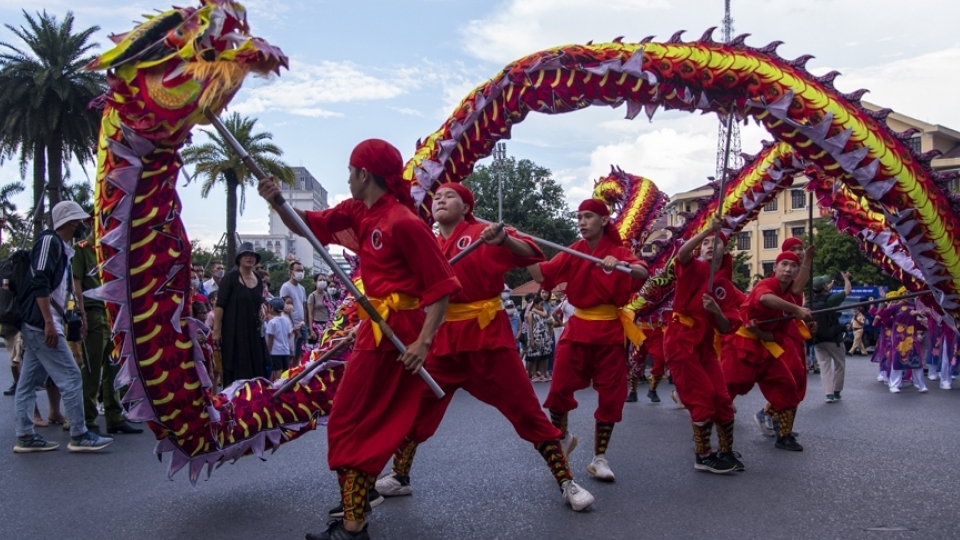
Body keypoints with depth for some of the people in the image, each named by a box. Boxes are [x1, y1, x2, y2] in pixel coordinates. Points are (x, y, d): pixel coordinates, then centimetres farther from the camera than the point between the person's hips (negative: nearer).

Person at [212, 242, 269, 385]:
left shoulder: (258, 280, 11)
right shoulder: (230, 277, -7)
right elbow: (220, 305, -12)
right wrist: (216, 329, -17)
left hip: (253, 330, 6)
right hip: (233, 330, -6)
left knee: (255, 368, 6)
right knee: (235, 369, -4)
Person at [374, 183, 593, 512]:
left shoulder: (480, 233, -4)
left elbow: (531, 256, -15)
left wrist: (503, 240, -34)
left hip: (487, 333, -5)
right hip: (444, 336, 5)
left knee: (525, 409, -1)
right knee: (415, 406, 9)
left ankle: (566, 483, 8)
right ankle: (399, 478, 28)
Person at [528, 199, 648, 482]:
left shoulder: (618, 251, -4)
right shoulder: (573, 253, 2)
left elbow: (643, 273, -24)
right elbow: (542, 274, -12)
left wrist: (621, 266, -44)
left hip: (610, 330, -1)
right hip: (578, 328, 2)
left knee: (610, 396, 3)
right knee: (559, 389, -3)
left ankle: (599, 458, 17)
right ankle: (563, 439, 24)